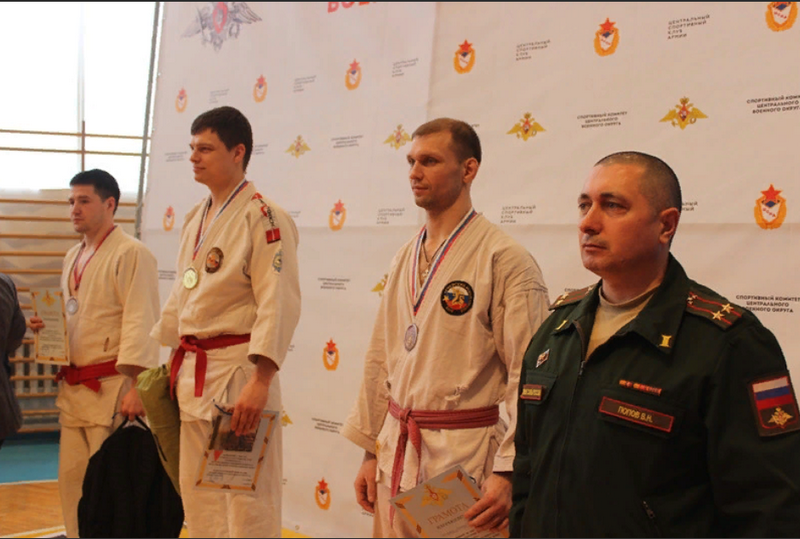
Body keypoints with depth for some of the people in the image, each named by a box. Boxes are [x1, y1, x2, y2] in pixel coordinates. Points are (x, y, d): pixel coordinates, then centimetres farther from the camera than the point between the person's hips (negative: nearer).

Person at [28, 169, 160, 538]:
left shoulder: (131, 254, -10)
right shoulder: (73, 257, 17)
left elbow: (140, 325, -17)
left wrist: (137, 388, -23)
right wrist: (48, 325, 5)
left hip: (112, 386, -8)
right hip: (73, 387, 9)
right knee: (72, 481, 12)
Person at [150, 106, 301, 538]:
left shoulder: (264, 218, -13)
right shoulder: (196, 219, 13)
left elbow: (279, 304, -19)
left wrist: (260, 382, -25)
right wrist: (174, 360, 21)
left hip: (238, 370, -8)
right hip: (193, 372, 8)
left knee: (247, 503, -3)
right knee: (199, 498, 15)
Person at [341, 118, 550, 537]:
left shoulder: (506, 260, -12)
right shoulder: (405, 259, 10)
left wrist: (508, 473, -20)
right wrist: (370, 451, 15)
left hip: (465, 455, -6)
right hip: (397, 451, 7)